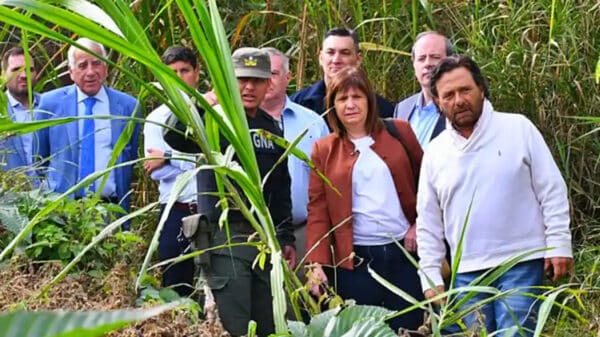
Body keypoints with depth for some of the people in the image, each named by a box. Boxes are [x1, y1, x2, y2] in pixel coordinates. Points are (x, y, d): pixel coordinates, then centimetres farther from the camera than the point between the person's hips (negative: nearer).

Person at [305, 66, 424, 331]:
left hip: (403, 252, 1)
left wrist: (420, 223, -1)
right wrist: (317, 263, -7)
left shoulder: (398, 131, 5)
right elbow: (318, 210, 2)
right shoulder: (323, 149, 5)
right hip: (355, 260, 0)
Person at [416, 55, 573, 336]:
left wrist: (559, 245, -6)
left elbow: (552, 191, -1)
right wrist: (430, 276, 6)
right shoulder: (435, 152, 7)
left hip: (522, 263, -3)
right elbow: (428, 222, 11)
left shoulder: (518, 128, -2)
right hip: (467, 273, 4)